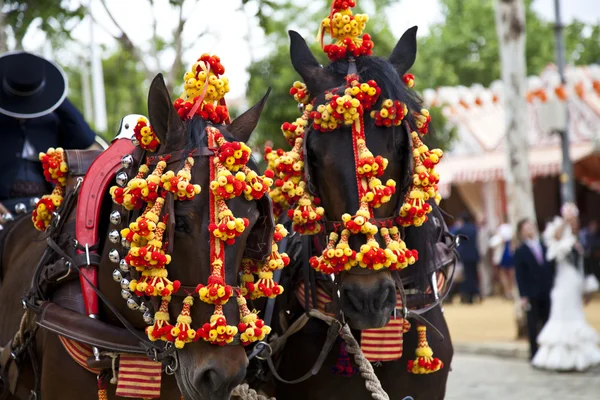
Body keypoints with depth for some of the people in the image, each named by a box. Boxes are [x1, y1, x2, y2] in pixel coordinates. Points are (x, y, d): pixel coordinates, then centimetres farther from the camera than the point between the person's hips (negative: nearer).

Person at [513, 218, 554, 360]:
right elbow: (520, 276, -5)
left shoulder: (544, 247, 7)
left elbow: (551, 269, 11)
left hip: (547, 293, 3)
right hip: (532, 294, -3)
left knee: (547, 322, 5)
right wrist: (523, 295, -10)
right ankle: (534, 352, 9)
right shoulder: (520, 252, -2)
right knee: (533, 324, 3)